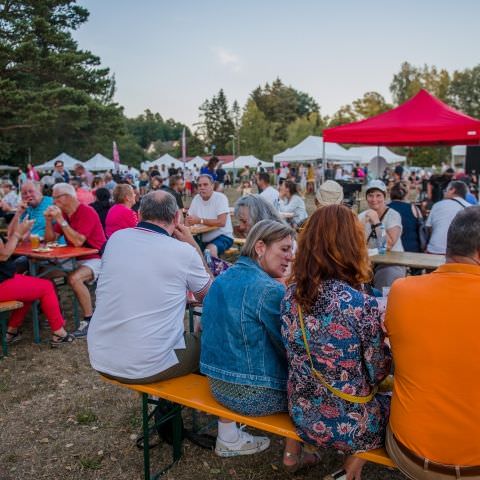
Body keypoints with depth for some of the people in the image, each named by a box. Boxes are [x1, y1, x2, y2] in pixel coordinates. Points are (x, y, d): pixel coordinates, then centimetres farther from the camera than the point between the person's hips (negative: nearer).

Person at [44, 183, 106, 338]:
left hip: (94, 259, -9)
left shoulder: (87, 212, -16)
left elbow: (78, 241, -26)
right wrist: (49, 220, -5)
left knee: (74, 278, -33)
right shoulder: (63, 213, 10)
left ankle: (90, 320, -19)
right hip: (74, 259, 9)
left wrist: (61, 220, -23)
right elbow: (50, 239, 9)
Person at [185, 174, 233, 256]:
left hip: (222, 236, -6)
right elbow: (188, 219, 8)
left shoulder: (220, 197, -12)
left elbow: (222, 222, -23)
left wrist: (200, 220, -23)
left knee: (210, 250, -34)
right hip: (203, 238, 6)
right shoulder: (196, 198, 5)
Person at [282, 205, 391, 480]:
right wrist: (383, 338, 5)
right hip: (348, 425, -5)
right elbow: (378, 373, -12)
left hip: (302, 415, 5)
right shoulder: (363, 305, -25)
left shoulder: (292, 294, -9)